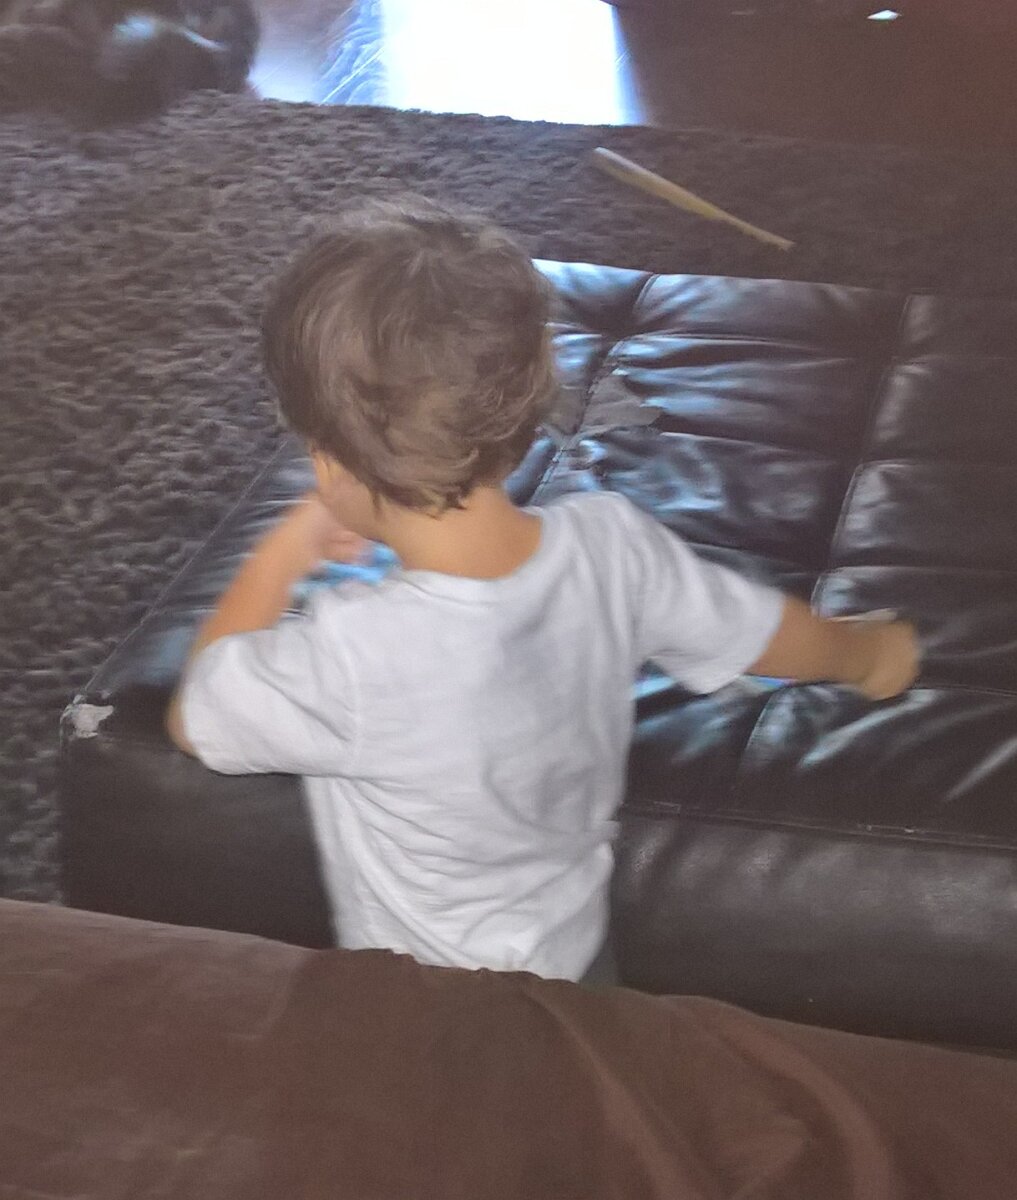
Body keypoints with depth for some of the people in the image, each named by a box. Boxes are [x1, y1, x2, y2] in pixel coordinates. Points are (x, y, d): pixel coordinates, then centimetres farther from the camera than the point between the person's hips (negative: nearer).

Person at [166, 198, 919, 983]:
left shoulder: (350, 658, -38)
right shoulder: (612, 544, -22)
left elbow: (194, 719, -17)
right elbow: (775, 635, -2)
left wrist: (282, 554, -5)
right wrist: (870, 653, 21)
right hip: (580, 954, 5)